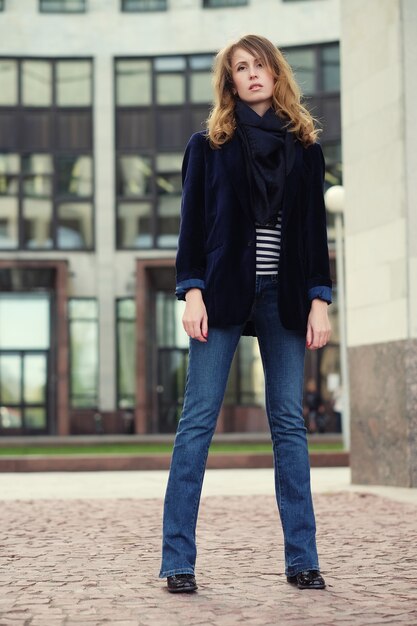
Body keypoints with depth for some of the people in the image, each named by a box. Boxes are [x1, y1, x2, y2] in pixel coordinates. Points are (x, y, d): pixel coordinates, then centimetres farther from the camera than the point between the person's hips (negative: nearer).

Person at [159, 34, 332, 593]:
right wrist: (192, 293, -8)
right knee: (199, 420, -5)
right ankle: (178, 561, -2)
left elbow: (316, 229, 11)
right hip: (224, 293, -2)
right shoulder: (209, 145, 7)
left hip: (284, 298, 2)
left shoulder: (304, 148, 13)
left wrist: (319, 300, 2)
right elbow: (192, 225, 3)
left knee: (289, 422, 1)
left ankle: (302, 559, 6)